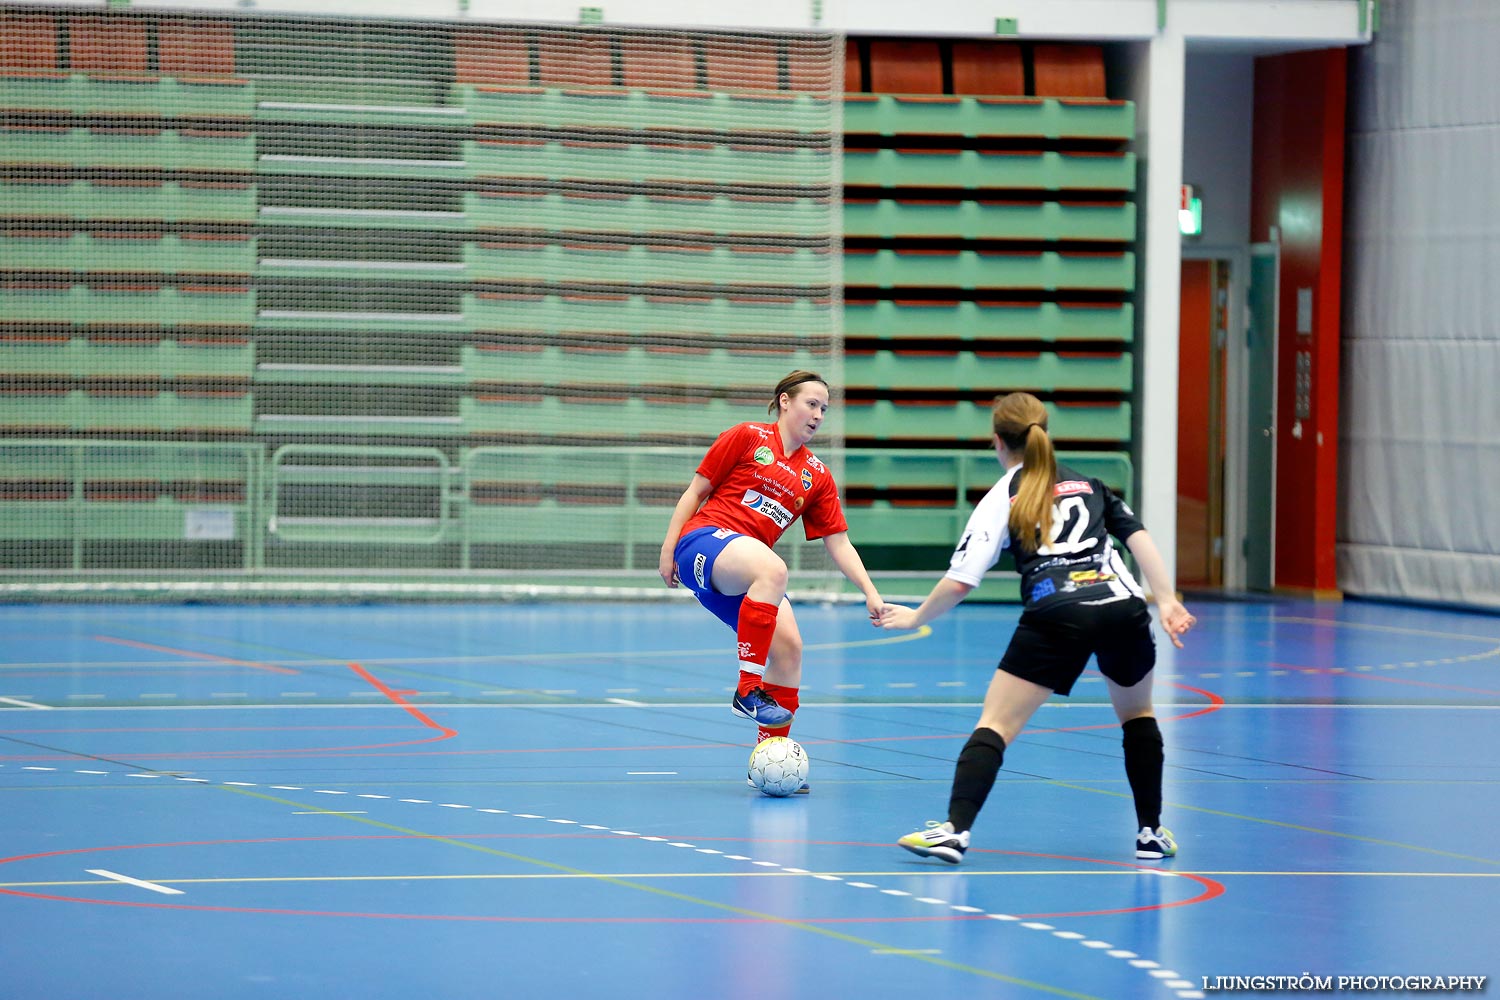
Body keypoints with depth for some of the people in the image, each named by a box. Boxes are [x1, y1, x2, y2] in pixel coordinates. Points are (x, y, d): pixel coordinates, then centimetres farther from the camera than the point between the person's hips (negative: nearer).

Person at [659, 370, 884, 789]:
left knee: (788, 645, -13)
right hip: (705, 541, -6)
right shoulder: (748, 438, 2)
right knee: (773, 569, -36)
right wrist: (668, 549, -4)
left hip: (744, 574, 6)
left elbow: (839, 543, 14)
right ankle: (748, 689, -34)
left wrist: (870, 593, 3)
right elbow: (696, 490, 3)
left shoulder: (817, 476, 15)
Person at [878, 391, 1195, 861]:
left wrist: (916, 617, 24)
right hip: (1122, 605, 4)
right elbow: (1139, 538, 11)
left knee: (996, 724, -1)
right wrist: (1166, 601, 6)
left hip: (1056, 615, -4)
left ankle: (955, 829, -17)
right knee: (1137, 713, 28)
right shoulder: (1089, 484, 25)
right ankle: (1152, 833, 26)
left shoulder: (1002, 499, 14)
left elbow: (959, 581, 8)